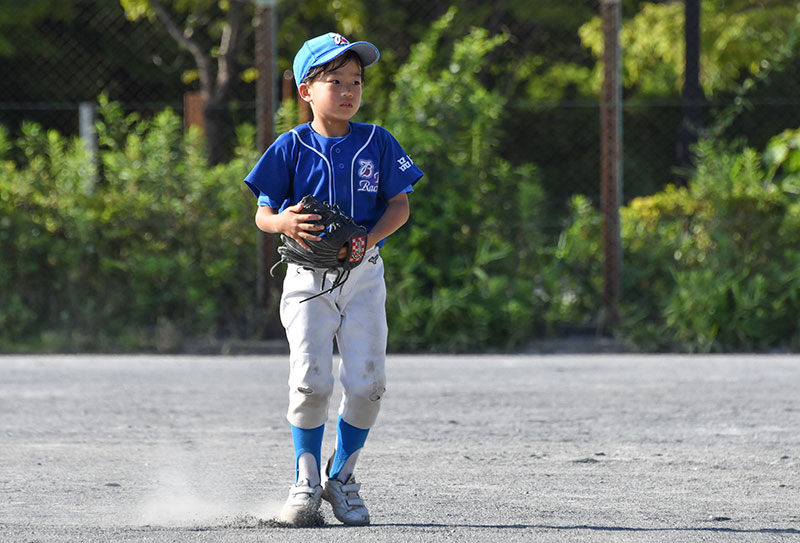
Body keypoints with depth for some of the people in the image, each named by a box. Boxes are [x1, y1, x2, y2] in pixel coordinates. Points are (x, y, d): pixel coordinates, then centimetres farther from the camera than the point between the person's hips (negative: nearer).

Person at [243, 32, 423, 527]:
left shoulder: (377, 143, 3)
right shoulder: (293, 147, -1)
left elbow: (399, 206, 3)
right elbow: (262, 215, 1)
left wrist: (369, 238, -15)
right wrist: (283, 222, -23)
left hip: (363, 275, 1)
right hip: (308, 276, -1)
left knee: (367, 383, -7)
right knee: (311, 381, -13)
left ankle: (342, 476, 15)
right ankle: (306, 480, 6)